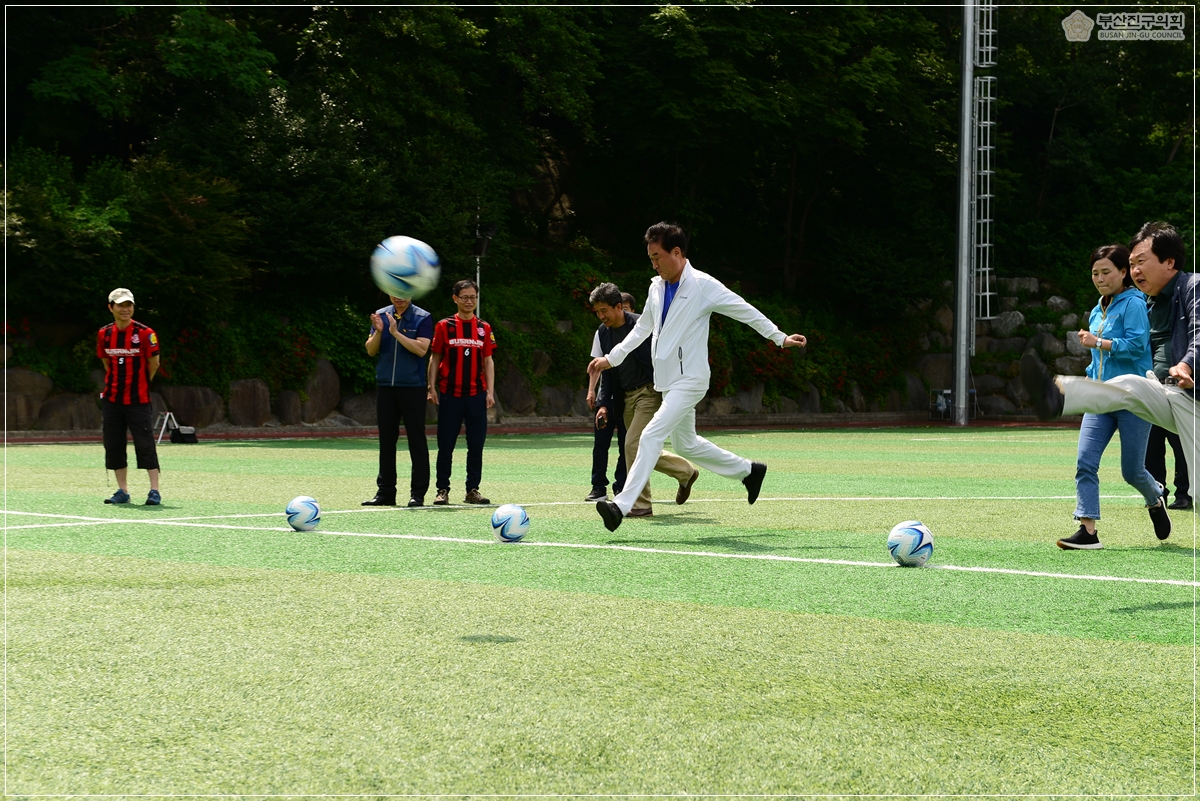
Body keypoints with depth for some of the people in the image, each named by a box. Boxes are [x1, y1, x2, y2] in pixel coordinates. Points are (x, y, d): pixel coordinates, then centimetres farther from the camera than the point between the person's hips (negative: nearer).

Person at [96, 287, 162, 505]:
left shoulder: (144, 333, -9)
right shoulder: (104, 334, 4)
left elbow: (154, 363, 0)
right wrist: (118, 381, 12)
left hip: (138, 399, -5)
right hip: (112, 397, 5)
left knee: (145, 443, -7)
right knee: (113, 444, 6)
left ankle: (155, 491, -4)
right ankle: (122, 491, 14)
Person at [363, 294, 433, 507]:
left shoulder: (422, 318, -4)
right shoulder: (381, 316, 8)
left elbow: (421, 349, -16)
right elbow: (371, 351, 6)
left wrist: (396, 332, -20)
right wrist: (378, 331, -12)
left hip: (412, 387, -4)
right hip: (385, 386, 4)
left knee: (416, 440, -2)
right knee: (386, 440, 8)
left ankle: (418, 493, 1)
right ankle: (385, 492, 13)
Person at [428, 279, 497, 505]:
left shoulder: (484, 328, 9)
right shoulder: (444, 326, 3)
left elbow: (488, 361, 10)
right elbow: (435, 358, 5)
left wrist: (490, 391, 2)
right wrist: (432, 387, -3)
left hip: (476, 395, 2)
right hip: (450, 395, -2)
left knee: (476, 445, 2)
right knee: (446, 446, 1)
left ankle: (472, 490, 10)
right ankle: (442, 490, 8)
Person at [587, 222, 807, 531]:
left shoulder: (703, 285, -12)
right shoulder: (656, 288, 9)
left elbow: (746, 311, -5)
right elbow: (642, 329, 23)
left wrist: (780, 338, -3)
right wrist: (611, 358, 18)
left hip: (689, 379, -8)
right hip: (668, 381, 8)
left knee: (651, 436, -19)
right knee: (685, 444, 17)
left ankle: (621, 505, -23)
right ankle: (748, 470, 35)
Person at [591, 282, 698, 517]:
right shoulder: (604, 332, 5)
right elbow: (607, 371, 13)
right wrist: (603, 404, 4)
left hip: (649, 393, -8)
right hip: (627, 397, 8)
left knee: (633, 444, -16)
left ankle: (640, 504, -8)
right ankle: (686, 471, 35)